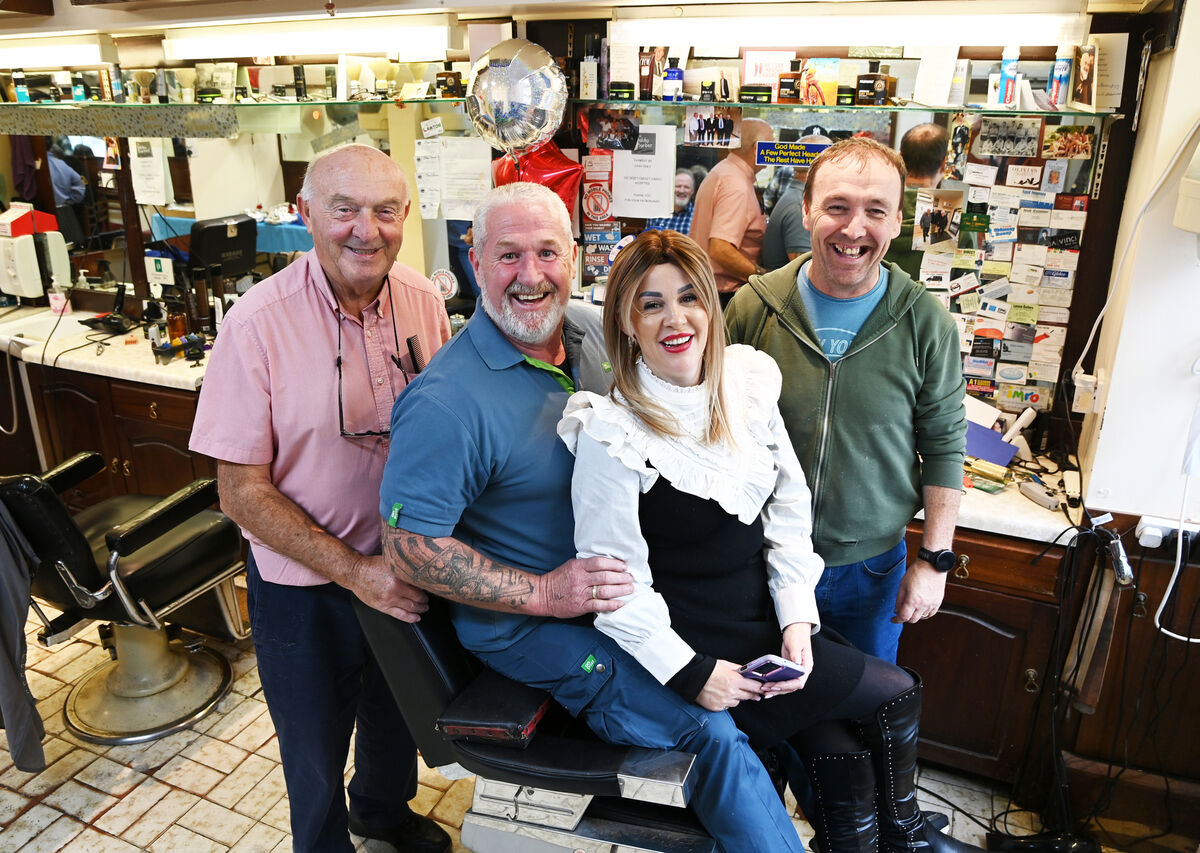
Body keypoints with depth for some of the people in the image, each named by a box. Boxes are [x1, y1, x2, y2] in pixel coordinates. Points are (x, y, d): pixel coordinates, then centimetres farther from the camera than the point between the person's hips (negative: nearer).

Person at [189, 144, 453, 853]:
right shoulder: (259, 323, -21)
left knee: (398, 714, 29)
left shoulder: (423, 301, -9)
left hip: (408, 568, 4)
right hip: (305, 586, -4)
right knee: (316, 748, 20)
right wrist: (353, 571, -24)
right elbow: (244, 492, -18)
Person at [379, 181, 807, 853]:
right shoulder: (447, 402, -24)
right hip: (526, 620, -7)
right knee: (714, 728, -16)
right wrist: (544, 594, -22)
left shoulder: (594, 330, -1)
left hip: (617, 581, 7)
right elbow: (409, 548, -20)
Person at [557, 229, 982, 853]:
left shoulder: (747, 380, -2)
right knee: (897, 693, 0)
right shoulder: (611, 432, -21)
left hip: (770, 617, 5)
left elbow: (790, 505, 3)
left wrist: (797, 617, -4)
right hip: (696, 642, -5)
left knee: (846, 756, -6)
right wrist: (693, 673, -17)